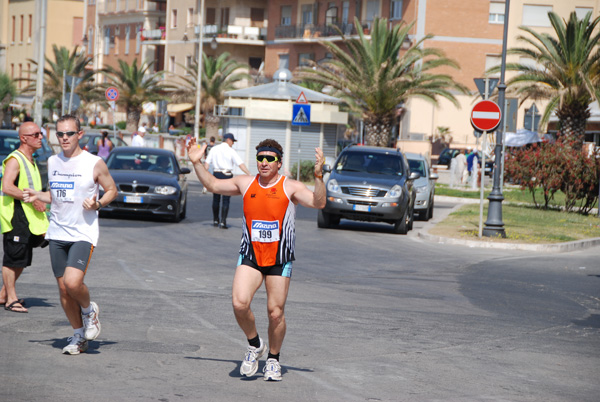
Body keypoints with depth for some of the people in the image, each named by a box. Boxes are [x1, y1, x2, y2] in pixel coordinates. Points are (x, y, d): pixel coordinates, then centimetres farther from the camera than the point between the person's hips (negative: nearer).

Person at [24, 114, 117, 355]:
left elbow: (112, 190, 5)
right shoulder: (52, 162, 9)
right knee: (63, 289, 6)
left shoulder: (94, 163, -6)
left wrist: (98, 204, -14)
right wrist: (37, 196, 2)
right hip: (57, 233, 5)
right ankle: (79, 336, 22)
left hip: (83, 234, -5)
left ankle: (89, 310, 9)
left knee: (72, 282, -23)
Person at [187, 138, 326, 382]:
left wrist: (318, 175, -29)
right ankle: (254, 345, 7)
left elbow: (318, 204, -16)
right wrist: (197, 164, 8)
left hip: (279, 259, -2)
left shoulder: (290, 187, -3)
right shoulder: (245, 183, 8)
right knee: (239, 303, -18)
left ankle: (273, 359, 21)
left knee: (276, 312, 0)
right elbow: (213, 185, 19)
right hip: (250, 256, 2)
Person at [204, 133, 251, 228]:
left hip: (216, 174, 4)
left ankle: (215, 220, 21)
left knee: (216, 199, 13)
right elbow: (240, 164, -11)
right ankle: (223, 221, -6)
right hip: (227, 175, -4)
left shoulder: (214, 149, 7)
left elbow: (207, 163, 5)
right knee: (226, 200, -1)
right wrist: (249, 174, -12)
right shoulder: (231, 151, -4)